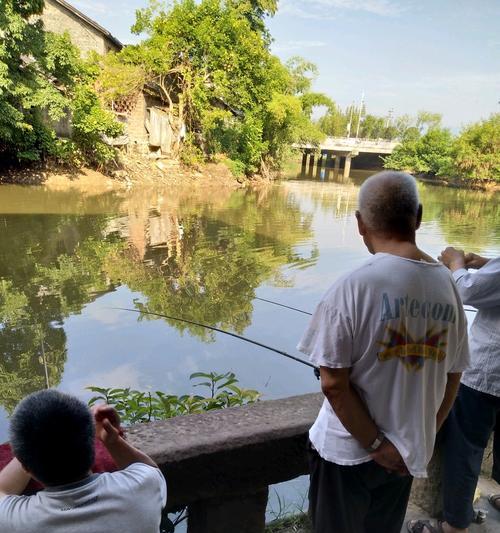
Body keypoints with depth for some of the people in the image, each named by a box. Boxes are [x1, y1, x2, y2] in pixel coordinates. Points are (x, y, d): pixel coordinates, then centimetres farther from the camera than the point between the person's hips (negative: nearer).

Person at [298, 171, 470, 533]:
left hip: (350, 450, -4)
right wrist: (424, 438, 11)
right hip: (410, 452, 5)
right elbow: (452, 379, 3)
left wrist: (375, 444, -10)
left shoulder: (354, 286, -22)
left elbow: (333, 383, -22)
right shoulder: (448, 285, -5)